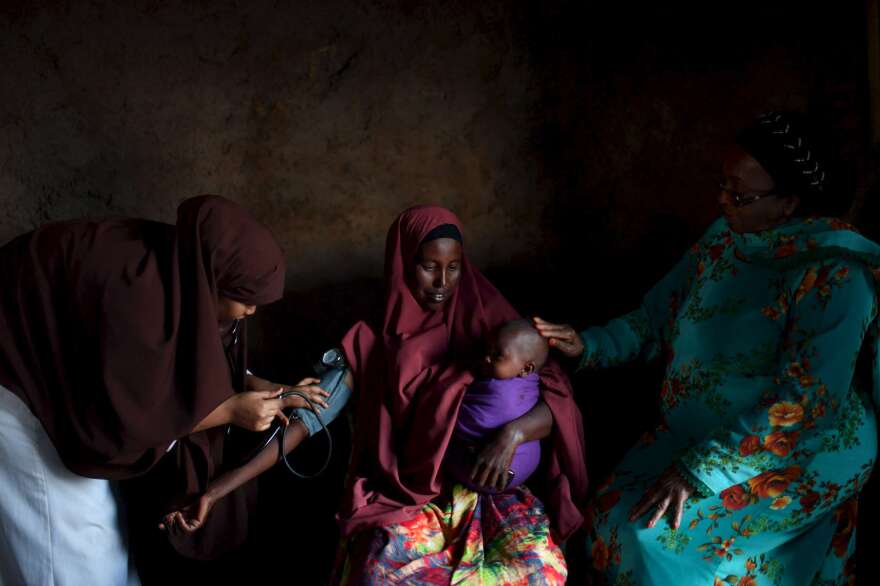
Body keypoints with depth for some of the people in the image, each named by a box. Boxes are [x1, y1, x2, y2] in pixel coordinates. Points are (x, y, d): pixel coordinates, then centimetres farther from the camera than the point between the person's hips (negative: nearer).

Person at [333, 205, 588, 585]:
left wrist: (513, 433, -24)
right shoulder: (374, 340, 3)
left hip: (485, 481, 1)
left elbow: (558, 397, -6)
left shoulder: (486, 316, 1)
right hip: (405, 490, 0)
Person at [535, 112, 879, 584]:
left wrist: (700, 471, -28)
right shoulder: (725, 239, 0)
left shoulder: (834, 277, -23)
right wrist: (589, 345, -10)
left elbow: (804, 403, -27)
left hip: (799, 455, -7)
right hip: (703, 433, 7)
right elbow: (657, 319, 7)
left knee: (653, 533, -19)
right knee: (613, 512, -6)